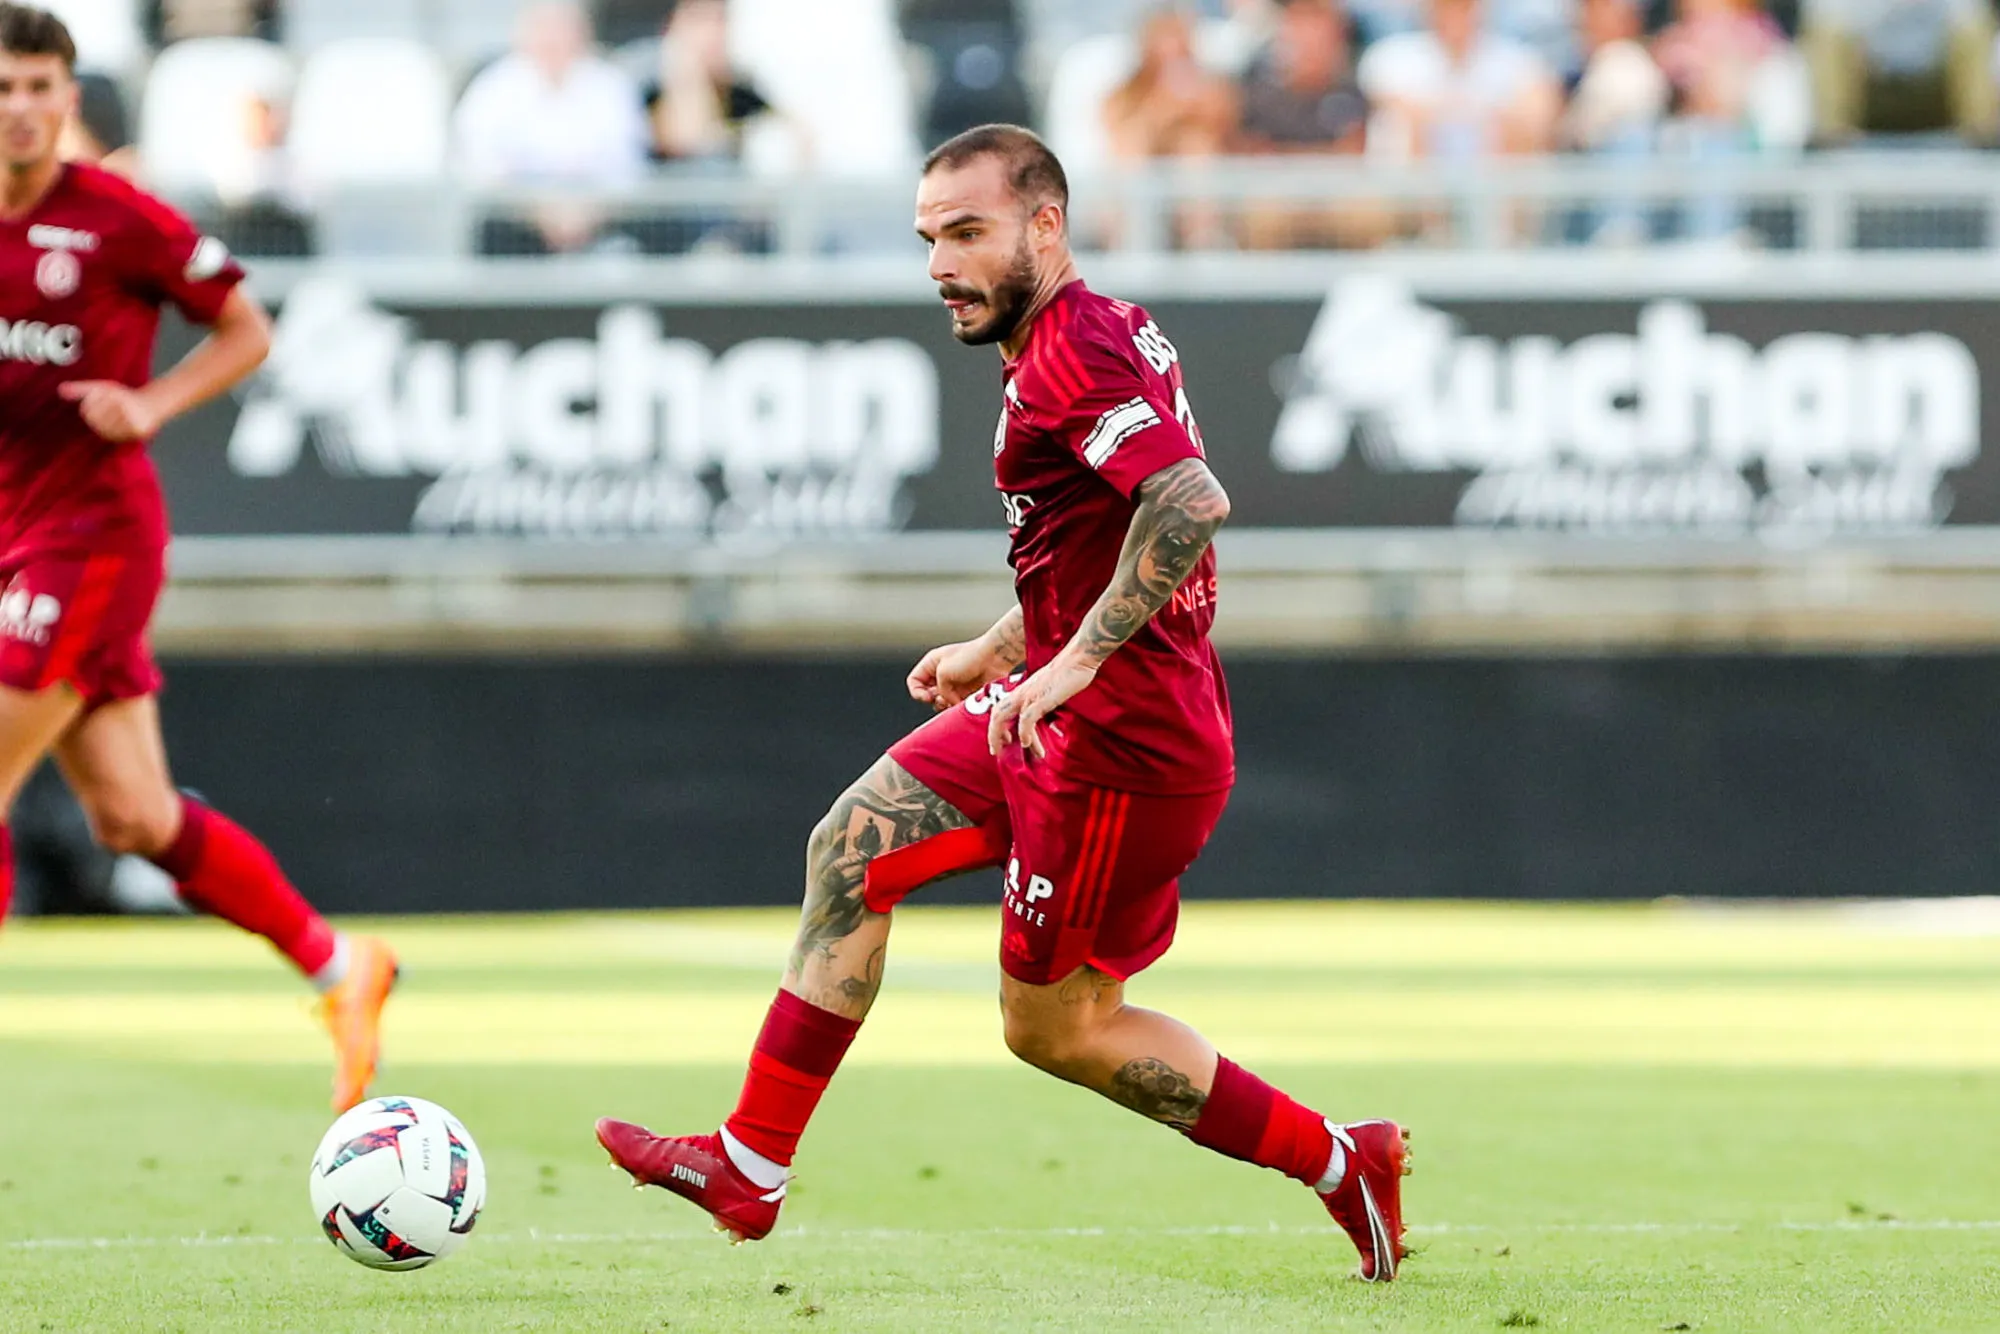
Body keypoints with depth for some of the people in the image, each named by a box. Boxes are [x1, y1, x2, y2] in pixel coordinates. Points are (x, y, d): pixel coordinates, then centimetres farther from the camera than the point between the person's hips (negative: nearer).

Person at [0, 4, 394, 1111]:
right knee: (133, 819, 7)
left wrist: (150, 405, -13)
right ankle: (337, 965, 22)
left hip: (96, 529, -6)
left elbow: (247, 333, 1)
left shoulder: (117, 220, -9)